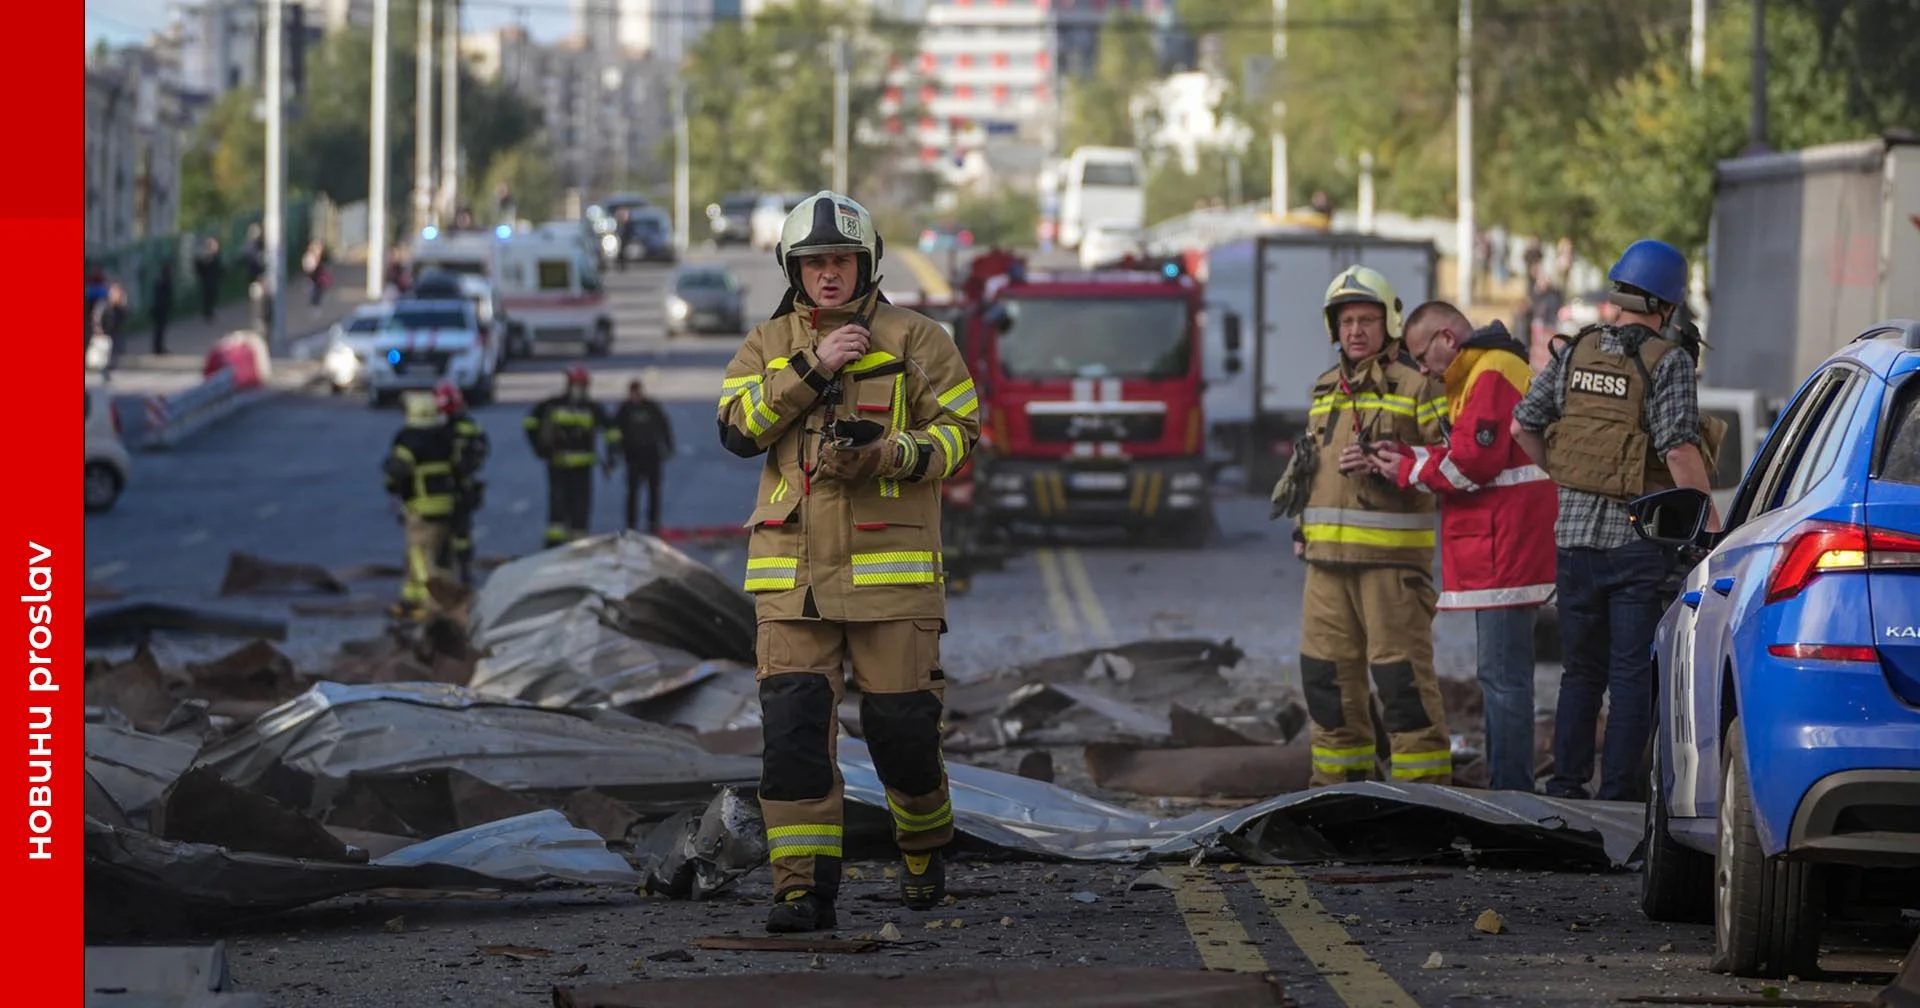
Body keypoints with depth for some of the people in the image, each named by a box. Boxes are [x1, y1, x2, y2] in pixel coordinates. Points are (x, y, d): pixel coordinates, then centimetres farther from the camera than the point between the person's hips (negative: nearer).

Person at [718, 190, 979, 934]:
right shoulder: (768, 345, 11)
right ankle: (804, 887, -6)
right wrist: (812, 370, -14)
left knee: (900, 724, 1)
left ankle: (924, 845, 30)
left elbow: (959, 428, -1)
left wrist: (888, 455, -18)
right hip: (792, 578, 2)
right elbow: (738, 427, -5)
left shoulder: (913, 340, 3)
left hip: (890, 571, -2)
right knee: (794, 728, -7)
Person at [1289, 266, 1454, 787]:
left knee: (1401, 671, -9)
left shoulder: (1415, 386, -3)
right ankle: (1341, 772, 21)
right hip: (1328, 555, 7)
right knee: (1326, 667, 10)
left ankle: (1423, 777, -5)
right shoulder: (1325, 389, 20)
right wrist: (1302, 524, 23)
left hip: (1391, 553, -7)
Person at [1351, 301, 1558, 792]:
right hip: (1495, 553, 11)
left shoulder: (1492, 376, -13)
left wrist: (1410, 471, -5)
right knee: (1500, 673, 14)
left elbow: (1474, 461, -19)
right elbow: (1465, 455, 19)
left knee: (1502, 675, -11)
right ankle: (1506, 786, 19)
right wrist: (1404, 458, 8)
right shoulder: (1478, 376, 22)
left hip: (1504, 550, -11)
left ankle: (1510, 789, -12)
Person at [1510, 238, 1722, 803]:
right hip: (1640, 539, -5)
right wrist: (1709, 518, -10)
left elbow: (1522, 426, 9)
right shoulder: (1667, 363, -10)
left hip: (1575, 532, 5)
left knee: (1581, 670, 14)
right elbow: (1679, 450, -19)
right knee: (1632, 672, 0)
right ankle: (1619, 791, -1)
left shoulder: (1576, 354, 7)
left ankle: (1566, 784, 13)